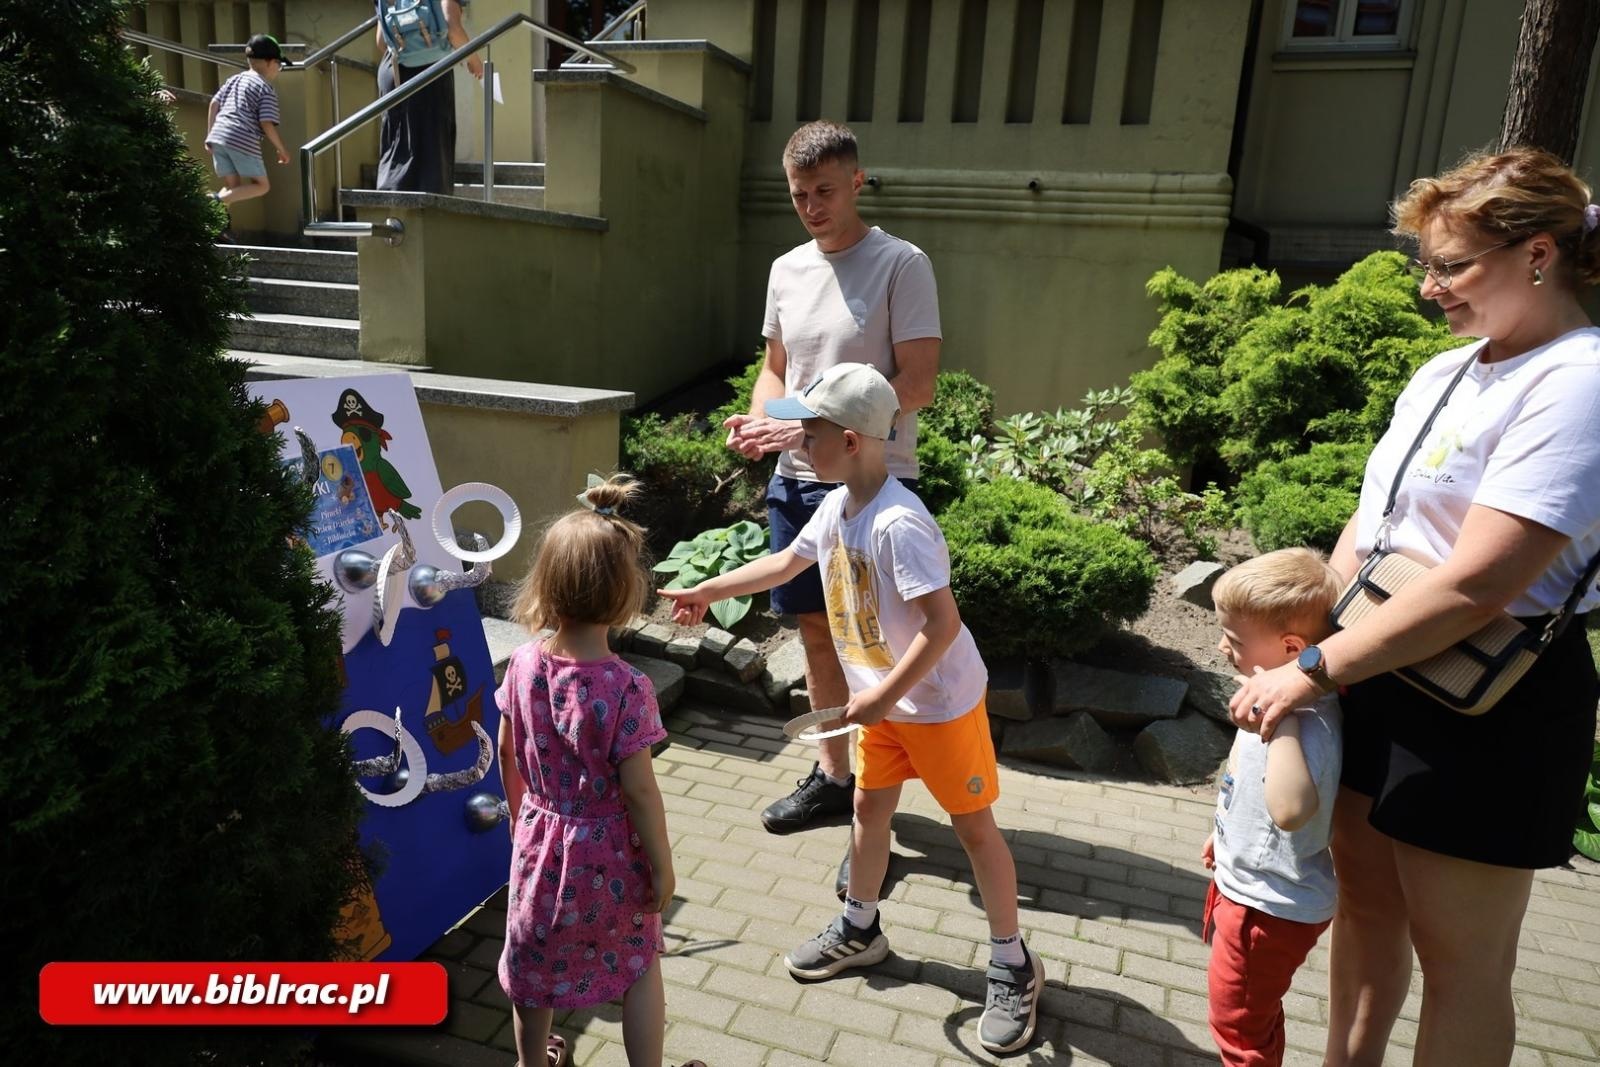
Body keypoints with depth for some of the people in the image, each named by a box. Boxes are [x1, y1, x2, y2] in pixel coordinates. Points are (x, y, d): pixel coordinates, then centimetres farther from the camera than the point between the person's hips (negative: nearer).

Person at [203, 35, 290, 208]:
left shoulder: (234, 79, 22)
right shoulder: (267, 90, 0)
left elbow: (214, 104, 19)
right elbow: (266, 124, -8)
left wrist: (210, 135, 24)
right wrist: (281, 149, 3)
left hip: (218, 137, 7)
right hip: (243, 141, -7)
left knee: (233, 187, 15)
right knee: (262, 185, 4)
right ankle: (218, 200, -16)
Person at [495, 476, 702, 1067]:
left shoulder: (523, 664, -12)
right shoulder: (625, 687, -27)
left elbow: (508, 756, 1)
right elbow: (638, 789, -21)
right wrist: (662, 865, -8)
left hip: (539, 840, 4)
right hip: (609, 852, -4)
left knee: (534, 961, 25)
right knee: (639, 964, 20)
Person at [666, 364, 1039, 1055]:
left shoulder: (899, 523, -30)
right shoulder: (835, 506, -2)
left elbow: (943, 622, -31)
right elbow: (787, 563, 16)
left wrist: (883, 696, -25)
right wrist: (708, 591, 20)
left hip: (941, 701, -8)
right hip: (883, 699, 8)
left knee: (974, 827, 5)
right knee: (869, 809, 19)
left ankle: (1013, 966, 23)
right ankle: (858, 931, 40)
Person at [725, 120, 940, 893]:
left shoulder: (902, 265, -8)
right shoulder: (787, 270, 11)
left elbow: (918, 383, -14)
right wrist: (758, 422, -2)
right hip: (796, 480, 6)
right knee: (816, 631, 14)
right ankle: (832, 777, 32)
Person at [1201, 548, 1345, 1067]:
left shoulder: (1309, 723, -34)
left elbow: (1290, 809, -52)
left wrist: (1282, 716, -47)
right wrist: (1226, 833, 25)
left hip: (1271, 905, -9)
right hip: (1251, 884, 9)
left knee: (1237, 1022, 13)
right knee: (1257, 1015, 30)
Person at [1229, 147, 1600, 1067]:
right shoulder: (1443, 374, 9)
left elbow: (1473, 587, -26)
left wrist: (1311, 670, -21)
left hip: (1487, 710, -8)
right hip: (1378, 672, 8)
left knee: (1461, 955, 8)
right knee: (1367, 900, 21)